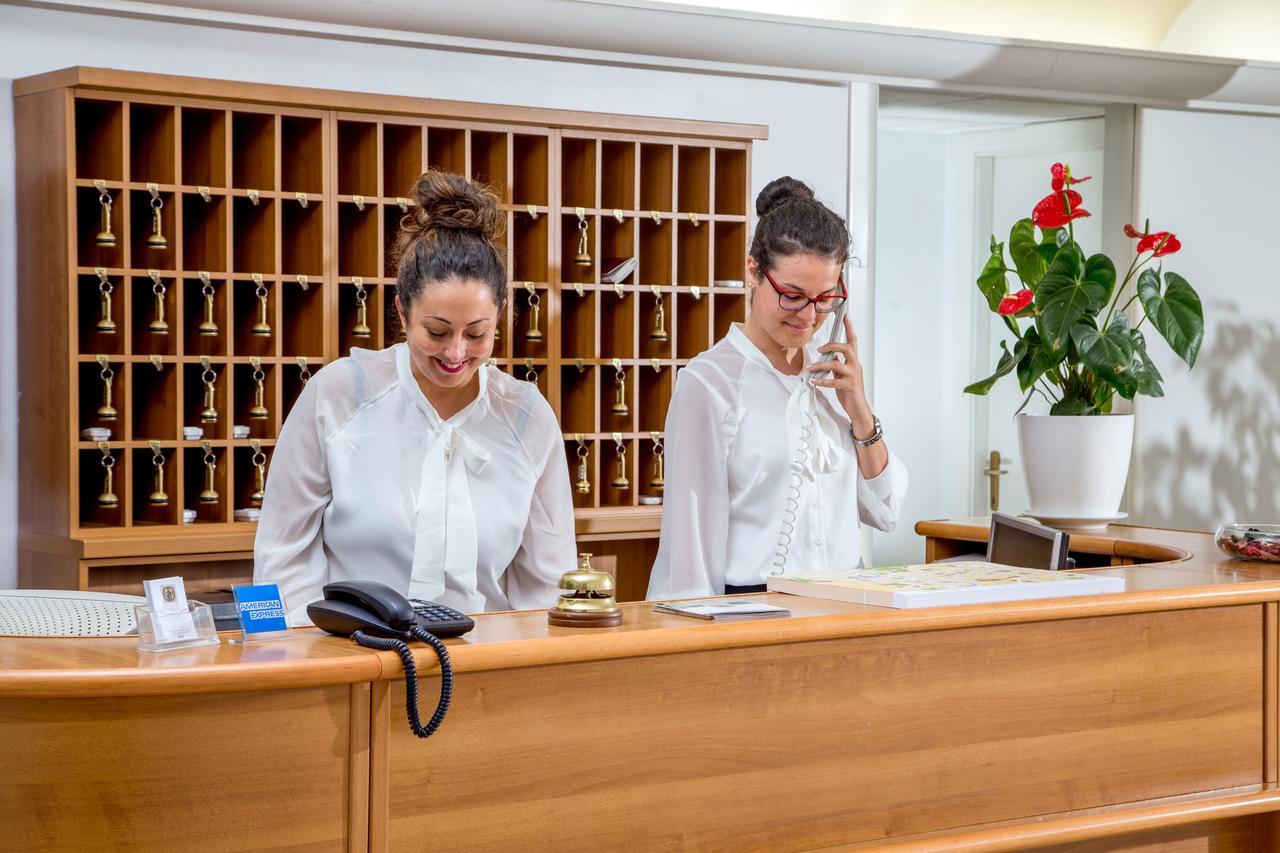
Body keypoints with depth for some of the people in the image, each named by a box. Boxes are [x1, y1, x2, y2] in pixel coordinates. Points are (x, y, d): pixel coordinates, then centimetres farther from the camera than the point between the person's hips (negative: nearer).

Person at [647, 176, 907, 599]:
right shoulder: (708, 381, -6)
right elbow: (693, 529, -5)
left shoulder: (831, 370, 13)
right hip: (750, 607, -5)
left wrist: (859, 411, 3)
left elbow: (884, 512, 14)